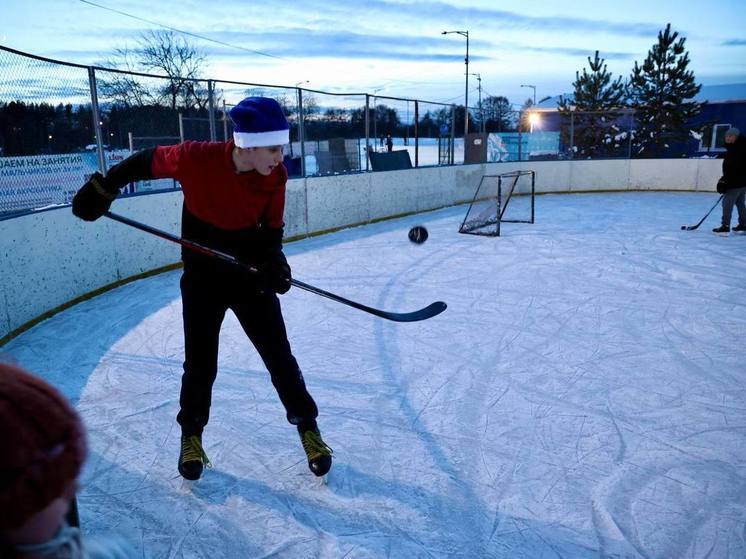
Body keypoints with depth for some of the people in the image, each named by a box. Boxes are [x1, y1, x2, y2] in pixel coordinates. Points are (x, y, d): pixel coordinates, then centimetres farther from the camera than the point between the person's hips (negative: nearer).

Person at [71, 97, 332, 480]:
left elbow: (271, 230, -5)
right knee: (200, 363, 6)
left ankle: (308, 427, 22)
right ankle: (191, 434, 31)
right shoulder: (197, 158, -22)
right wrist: (102, 188, -3)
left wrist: (272, 261, -23)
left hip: (250, 274, 2)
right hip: (202, 277, -1)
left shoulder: (275, 176, -14)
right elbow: (147, 162, -5)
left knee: (279, 357, 4)